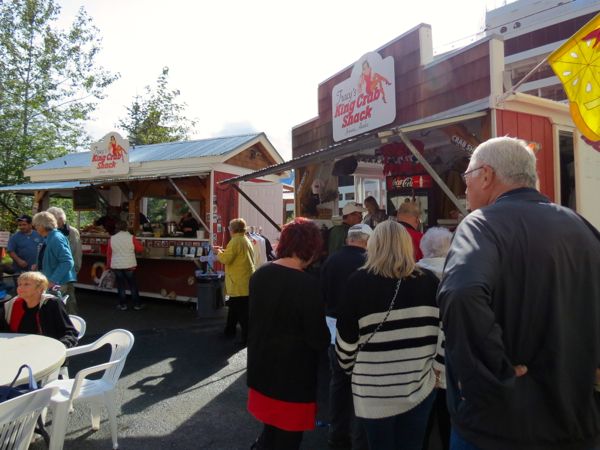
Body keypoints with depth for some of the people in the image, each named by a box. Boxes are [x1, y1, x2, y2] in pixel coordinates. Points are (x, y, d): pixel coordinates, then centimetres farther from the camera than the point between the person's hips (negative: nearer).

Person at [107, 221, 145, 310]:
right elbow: (140, 249, -2)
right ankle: (137, 304, 15)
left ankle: (123, 305, 16)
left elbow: (109, 253, 4)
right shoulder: (131, 238, -9)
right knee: (133, 286, 8)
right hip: (129, 266, -2)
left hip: (116, 266, 2)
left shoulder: (112, 239, -1)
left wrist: (109, 265, 15)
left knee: (121, 286, 11)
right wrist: (138, 243, 20)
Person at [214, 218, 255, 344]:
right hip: (247, 280, 10)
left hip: (239, 283, -10)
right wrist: (223, 252, 20)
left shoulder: (235, 241, -16)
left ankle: (247, 337, 1)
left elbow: (226, 259, -19)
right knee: (233, 307, 23)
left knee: (242, 311, -4)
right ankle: (229, 330, 36)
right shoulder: (246, 240, 13)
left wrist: (218, 253, 0)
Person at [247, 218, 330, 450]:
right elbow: (319, 339, -19)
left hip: (261, 365, 6)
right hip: (293, 373, -6)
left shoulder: (259, 274, -5)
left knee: (271, 416, 28)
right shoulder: (309, 285, -25)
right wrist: (325, 341, 2)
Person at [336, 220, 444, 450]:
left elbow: (346, 337, -4)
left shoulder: (359, 281, -8)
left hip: (375, 389, -2)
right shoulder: (429, 280, -2)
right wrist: (438, 368, 9)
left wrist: (349, 368, 11)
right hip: (419, 386, 2)